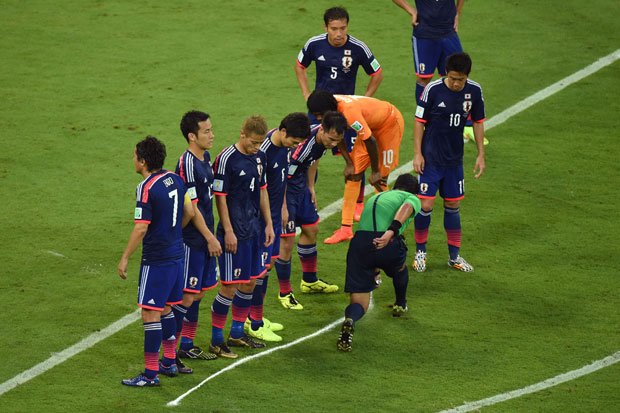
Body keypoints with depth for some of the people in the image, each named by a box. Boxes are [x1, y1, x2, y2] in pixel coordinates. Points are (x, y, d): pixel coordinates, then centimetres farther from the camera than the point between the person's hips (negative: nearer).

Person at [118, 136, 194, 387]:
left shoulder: (146, 188, -19)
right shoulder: (175, 179, 5)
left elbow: (141, 228, -20)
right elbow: (189, 212, 14)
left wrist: (125, 258, -12)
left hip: (156, 260, -9)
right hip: (176, 255, 9)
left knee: (150, 314, -4)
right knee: (165, 309, 21)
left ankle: (150, 374, -2)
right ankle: (169, 362, 30)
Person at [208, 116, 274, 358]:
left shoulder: (259, 157, 8)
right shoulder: (226, 159, -15)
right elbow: (220, 197, -15)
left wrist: (268, 224, 16)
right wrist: (228, 231, -17)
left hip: (254, 229, 8)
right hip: (235, 232, -8)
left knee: (250, 282, 14)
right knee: (230, 286, -5)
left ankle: (237, 333, 28)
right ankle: (216, 340, 5)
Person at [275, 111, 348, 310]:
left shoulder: (323, 139, -8)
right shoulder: (302, 143, -36)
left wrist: (311, 187, 19)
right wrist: (282, 207, -24)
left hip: (300, 184, 9)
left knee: (311, 229, 20)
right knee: (286, 241, -8)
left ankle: (309, 281, 39)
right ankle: (285, 293, 6)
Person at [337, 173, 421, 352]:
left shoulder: (375, 197, 38)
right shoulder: (412, 198, 20)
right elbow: (406, 208, -7)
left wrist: (373, 270, 60)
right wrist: (392, 231, -24)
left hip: (359, 241, 3)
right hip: (388, 243, -3)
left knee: (359, 302, 3)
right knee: (399, 268, 34)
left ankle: (349, 321, -29)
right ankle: (400, 305, 53)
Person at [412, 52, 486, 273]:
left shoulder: (474, 91, -5)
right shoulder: (433, 89, -16)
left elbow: (478, 122, 7)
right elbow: (419, 121, -7)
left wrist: (481, 155, 7)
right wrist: (417, 154, -10)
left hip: (454, 159, 4)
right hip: (431, 158, -4)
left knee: (453, 205, 12)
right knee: (425, 205, -6)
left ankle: (454, 255, 22)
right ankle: (420, 252, 12)